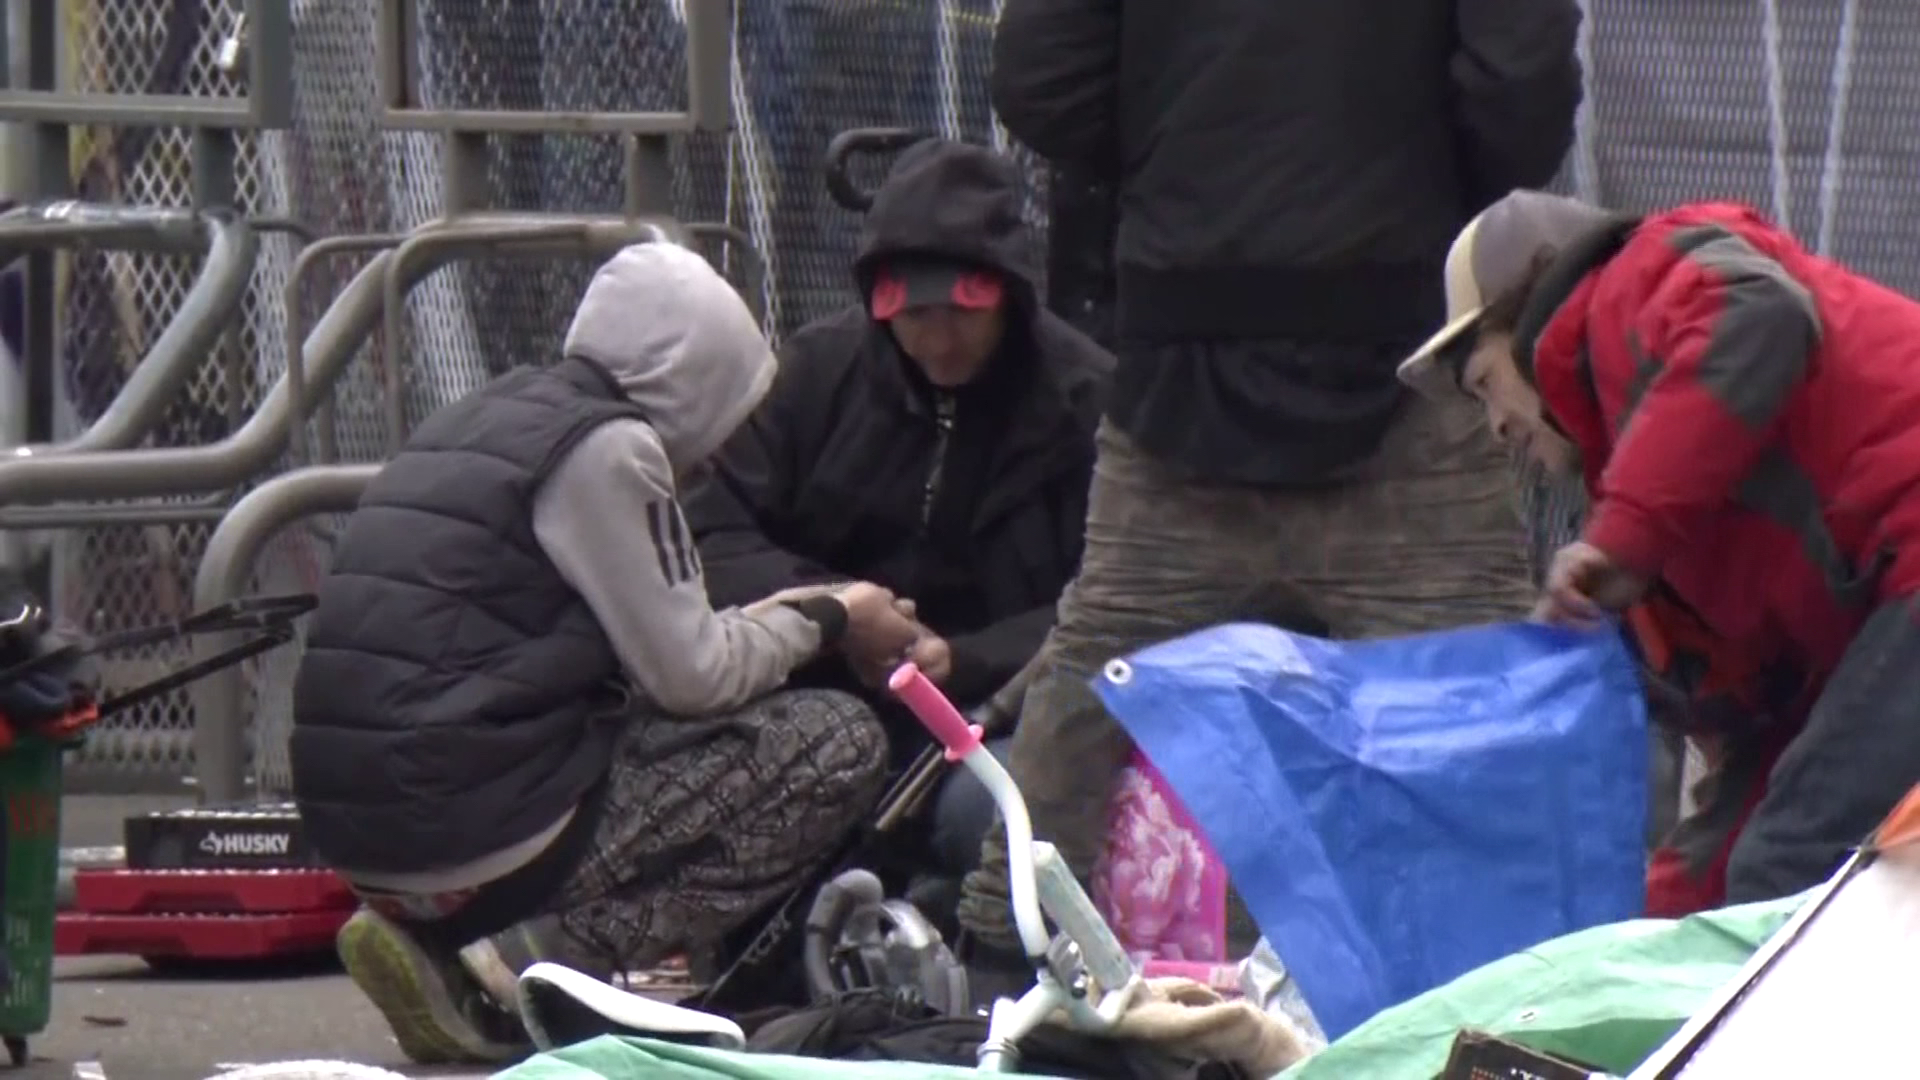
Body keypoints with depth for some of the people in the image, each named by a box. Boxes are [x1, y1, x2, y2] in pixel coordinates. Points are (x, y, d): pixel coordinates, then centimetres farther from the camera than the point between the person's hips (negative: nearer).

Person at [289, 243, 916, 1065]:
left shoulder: (480, 422, 20)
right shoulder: (609, 448, -6)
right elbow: (692, 678, -5)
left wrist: (785, 619, 26)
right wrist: (824, 625, 12)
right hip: (479, 836, -9)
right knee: (841, 744, -2)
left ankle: (443, 950, 9)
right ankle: (529, 960, -12)